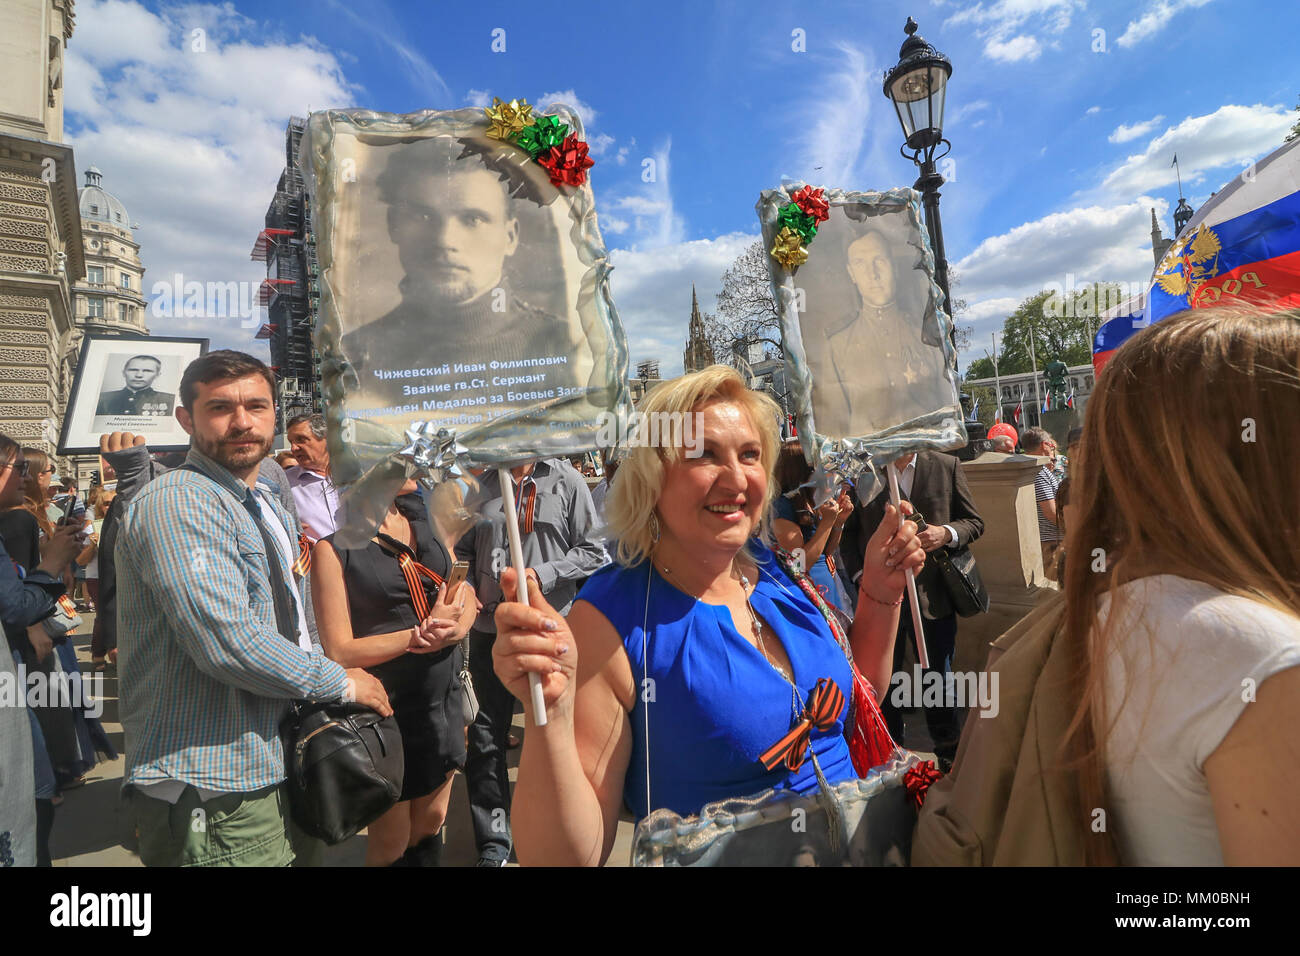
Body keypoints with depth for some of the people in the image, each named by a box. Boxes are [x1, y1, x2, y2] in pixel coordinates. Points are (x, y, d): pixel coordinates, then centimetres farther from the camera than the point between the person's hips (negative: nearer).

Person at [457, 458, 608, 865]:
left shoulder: (566, 481, -3)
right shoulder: (483, 486, 8)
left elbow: (593, 551, -6)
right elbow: (464, 549, 14)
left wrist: (543, 574, -16)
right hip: (490, 628, 3)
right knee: (485, 739, 9)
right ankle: (493, 842, 28)